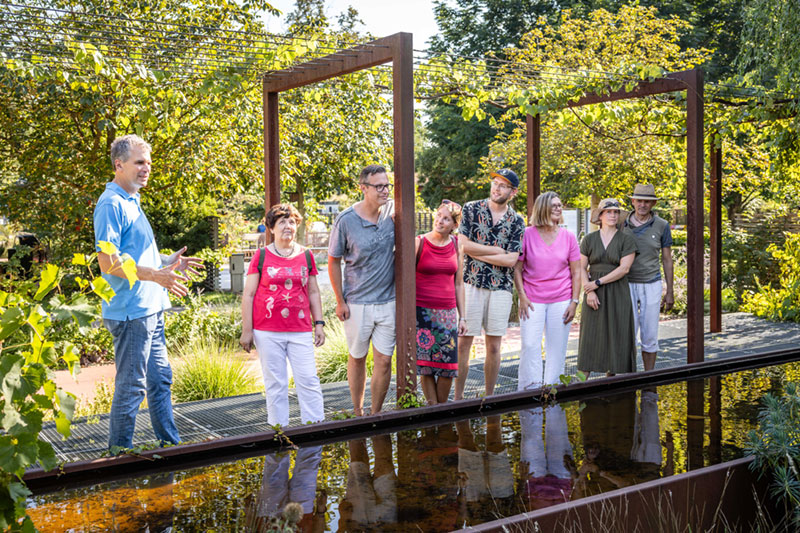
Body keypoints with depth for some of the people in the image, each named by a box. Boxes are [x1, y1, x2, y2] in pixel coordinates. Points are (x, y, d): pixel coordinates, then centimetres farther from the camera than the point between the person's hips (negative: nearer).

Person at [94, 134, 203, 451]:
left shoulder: (132, 201, 16)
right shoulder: (112, 204, -14)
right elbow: (108, 263, -21)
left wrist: (168, 262, 17)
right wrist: (157, 274, -25)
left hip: (150, 309, 10)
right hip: (131, 312, -10)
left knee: (160, 379, 16)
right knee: (131, 387, -1)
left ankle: (170, 444, 26)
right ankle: (120, 455, 12)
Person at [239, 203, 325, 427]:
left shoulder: (306, 256, 9)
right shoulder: (261, 256, 2)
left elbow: (313, 293, 15)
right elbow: (248, 295, 2)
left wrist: (319, 324, 8)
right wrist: (246, 330, -2)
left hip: (300, 331, 2)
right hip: (268, 333, -2)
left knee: (309, 380, -1)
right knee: (275, 384, 5)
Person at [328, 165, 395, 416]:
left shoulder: (393, 210, -2)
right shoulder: (345, 220, -11)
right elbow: (333, 262, -2)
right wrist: (340, 301, -4)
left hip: (388, 300, 2)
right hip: (357, 302, -2)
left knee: (384, 361, 3)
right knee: (357, 358, 13)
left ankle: (376, 415, 18)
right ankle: (357, 412, 29)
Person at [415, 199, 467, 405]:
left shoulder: (456, 246, 7)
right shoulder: (419, 243, -3)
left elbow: (459, 284, 13)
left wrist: (462, 317, 10)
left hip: (448, 313, 3)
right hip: (422, 311, -3)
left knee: (448, 367, 1)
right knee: (425, 366, -1)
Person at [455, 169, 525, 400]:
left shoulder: (517, 222, 6)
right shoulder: (471, 209, 3)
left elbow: (511, 260, -4)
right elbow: (463, 245, -8)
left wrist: (478, 252, -9)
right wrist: (498, 251, -5)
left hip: (501, 287, 2)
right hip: (471, 283, -2)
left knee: (494, 347, 7)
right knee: (464, 343, -1)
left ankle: (489, 397, 19)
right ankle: (458, 397, 8)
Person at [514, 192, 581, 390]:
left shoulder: (568, 237, 4)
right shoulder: (527, 234, -1)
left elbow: (576, 272, 6)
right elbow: (517, 268, 1)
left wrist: (574, 301, 0)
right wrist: (522, 296, -7)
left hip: (561, 301, 2)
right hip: (532, 300, -2)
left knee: (557, 349, 5)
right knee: (530, 346, -8)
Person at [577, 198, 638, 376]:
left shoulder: (626, 239, -1)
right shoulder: (589, 239, 5)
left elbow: (624, 268, -10)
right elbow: (581, 268, 3)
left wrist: (598, 282, -14)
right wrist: (589, 291, -10)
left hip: (617, 293, -1)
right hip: (594, 294, 1)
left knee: (615, 334, 3)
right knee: (590, 335, 1)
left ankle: (610, 378, 13)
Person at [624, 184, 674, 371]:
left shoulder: (662, 226, -2)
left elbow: (667, 259, 4)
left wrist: (670, 292, 2)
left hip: (651, 285, 0)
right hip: (627, 285, 0)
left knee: (649, 336, 4)